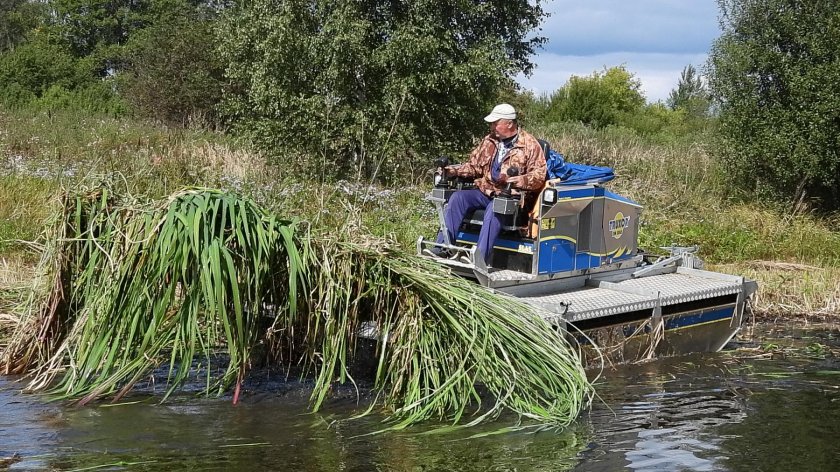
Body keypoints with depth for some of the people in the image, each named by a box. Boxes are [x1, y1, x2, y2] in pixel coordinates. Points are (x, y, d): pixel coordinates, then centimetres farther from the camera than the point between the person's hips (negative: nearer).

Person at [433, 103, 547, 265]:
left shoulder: (530, 145, -3)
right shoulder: (489, 141, 14)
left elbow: (538, 176, -10)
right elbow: (474, 166, 20)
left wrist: (511, 180, -25)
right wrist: (452, 171, 2)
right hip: (484, 191, 6)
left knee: (494, 208, -37)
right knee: (458, 198, -19)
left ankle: (480, 258, -43)